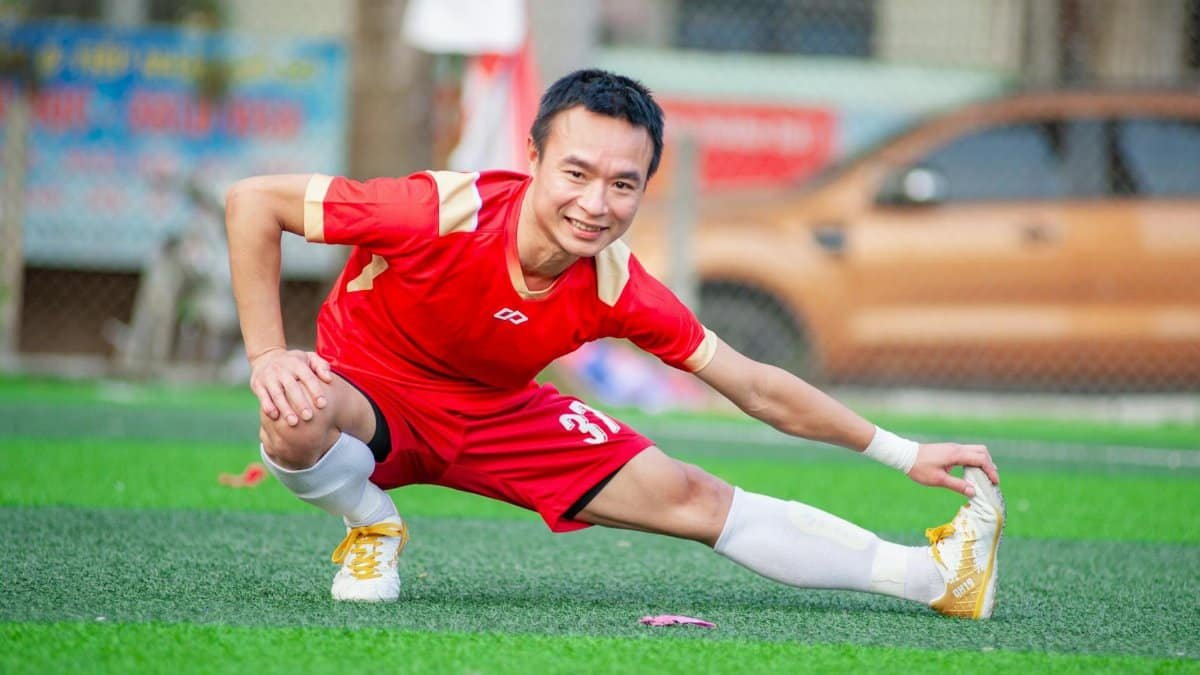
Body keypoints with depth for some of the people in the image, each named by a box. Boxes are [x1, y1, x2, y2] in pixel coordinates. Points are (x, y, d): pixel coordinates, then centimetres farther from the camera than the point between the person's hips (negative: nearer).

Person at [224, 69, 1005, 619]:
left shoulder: (617, 285, -18)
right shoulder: (446, 211, -34)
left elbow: (756, 388, -5)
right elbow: (252, 201, -26)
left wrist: (904, 453, -4)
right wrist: (267, 356, -31)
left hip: (494, 412, 4)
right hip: (370, 390, -4)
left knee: (691, 497, -3)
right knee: (298, 423, -40)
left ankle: (934, 576, 6)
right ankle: (370, 526, -6)